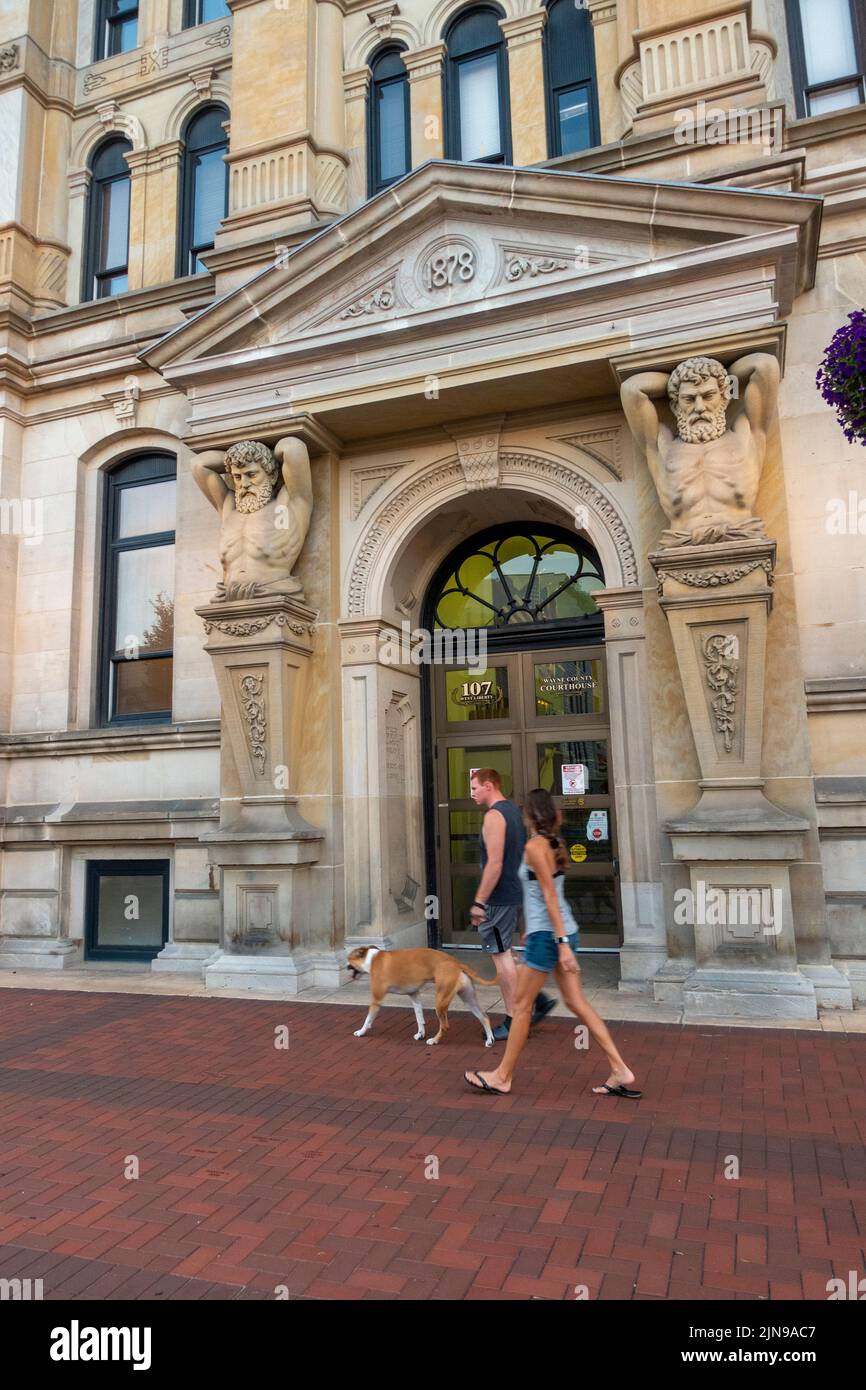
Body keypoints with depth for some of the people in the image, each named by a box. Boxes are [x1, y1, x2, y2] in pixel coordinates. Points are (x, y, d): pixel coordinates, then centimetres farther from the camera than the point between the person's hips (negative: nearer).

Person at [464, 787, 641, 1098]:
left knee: (521, 1005, 3)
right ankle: (621, 1072, 11)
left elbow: (550, 896, -19)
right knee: (577, 1002, 11)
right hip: (563, 931, 9)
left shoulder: (535, 846, -14)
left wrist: (562, 943, -20)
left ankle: (502, 1077, 15)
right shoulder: (554, 845, 12)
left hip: (547, 934, -9)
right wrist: (529, 932, 30)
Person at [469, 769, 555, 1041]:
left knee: (501, 955, -1)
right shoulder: (513, 811, 13)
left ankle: (513, 1022, 7)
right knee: (502, 953, 18)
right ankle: (539, 1000, 17)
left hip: (499, 897, -10)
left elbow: (494, 863, -23)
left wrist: (479, 902, -20)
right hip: (514, 894, 10)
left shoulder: (494, 815, -16)